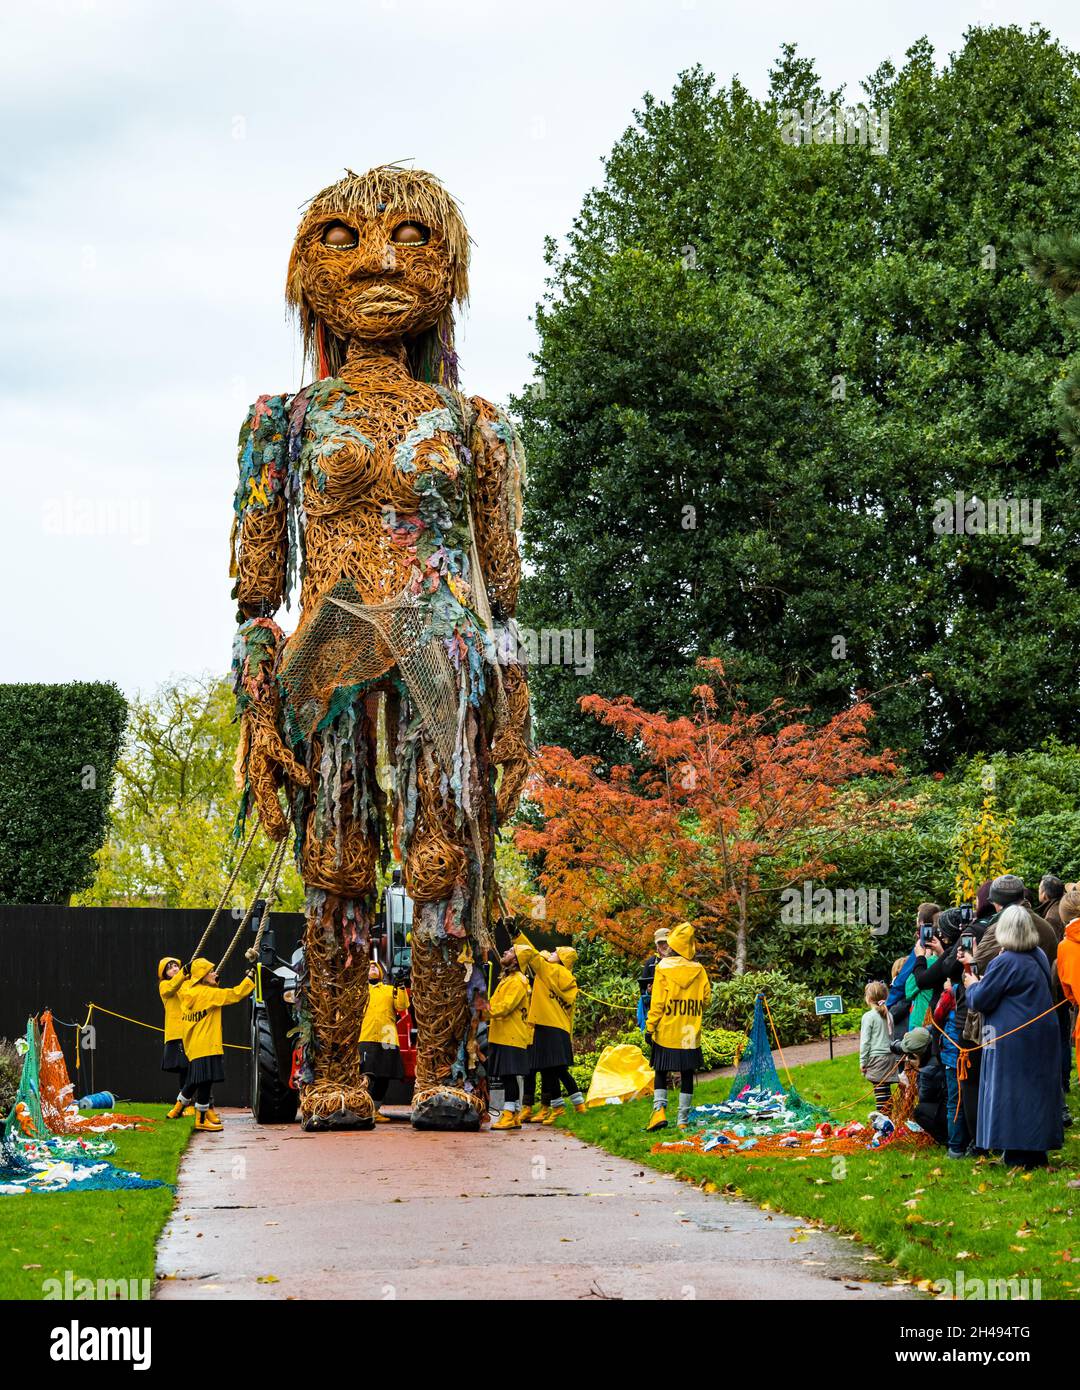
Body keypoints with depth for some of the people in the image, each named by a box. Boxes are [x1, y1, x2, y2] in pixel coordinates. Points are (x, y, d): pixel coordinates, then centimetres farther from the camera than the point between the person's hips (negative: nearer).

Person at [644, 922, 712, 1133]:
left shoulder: (663, 967, -7)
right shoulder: (699, 970, 0)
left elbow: (657, 1001, -9)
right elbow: (706, 998, 5)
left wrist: (650, 1028, -5)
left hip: (666, 1033, -2)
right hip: (691, 1034, 2)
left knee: (661, 1072, 9)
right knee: (687, 1075, 8)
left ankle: (659, 1109, -11)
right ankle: (683, 1120, 8)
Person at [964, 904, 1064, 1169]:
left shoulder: (1005, 962, -16)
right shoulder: (1039, 957, 8)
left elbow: (980, 1000, -11)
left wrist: (972, 985, 9)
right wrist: (982, 983, 19)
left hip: (1013, 1037, -8)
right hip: (1043, 1035, 8)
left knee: (1012, 1094, -2)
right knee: (1037, 1092, 12)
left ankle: (1018, 1157, -3)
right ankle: (1038, 1152, 17)